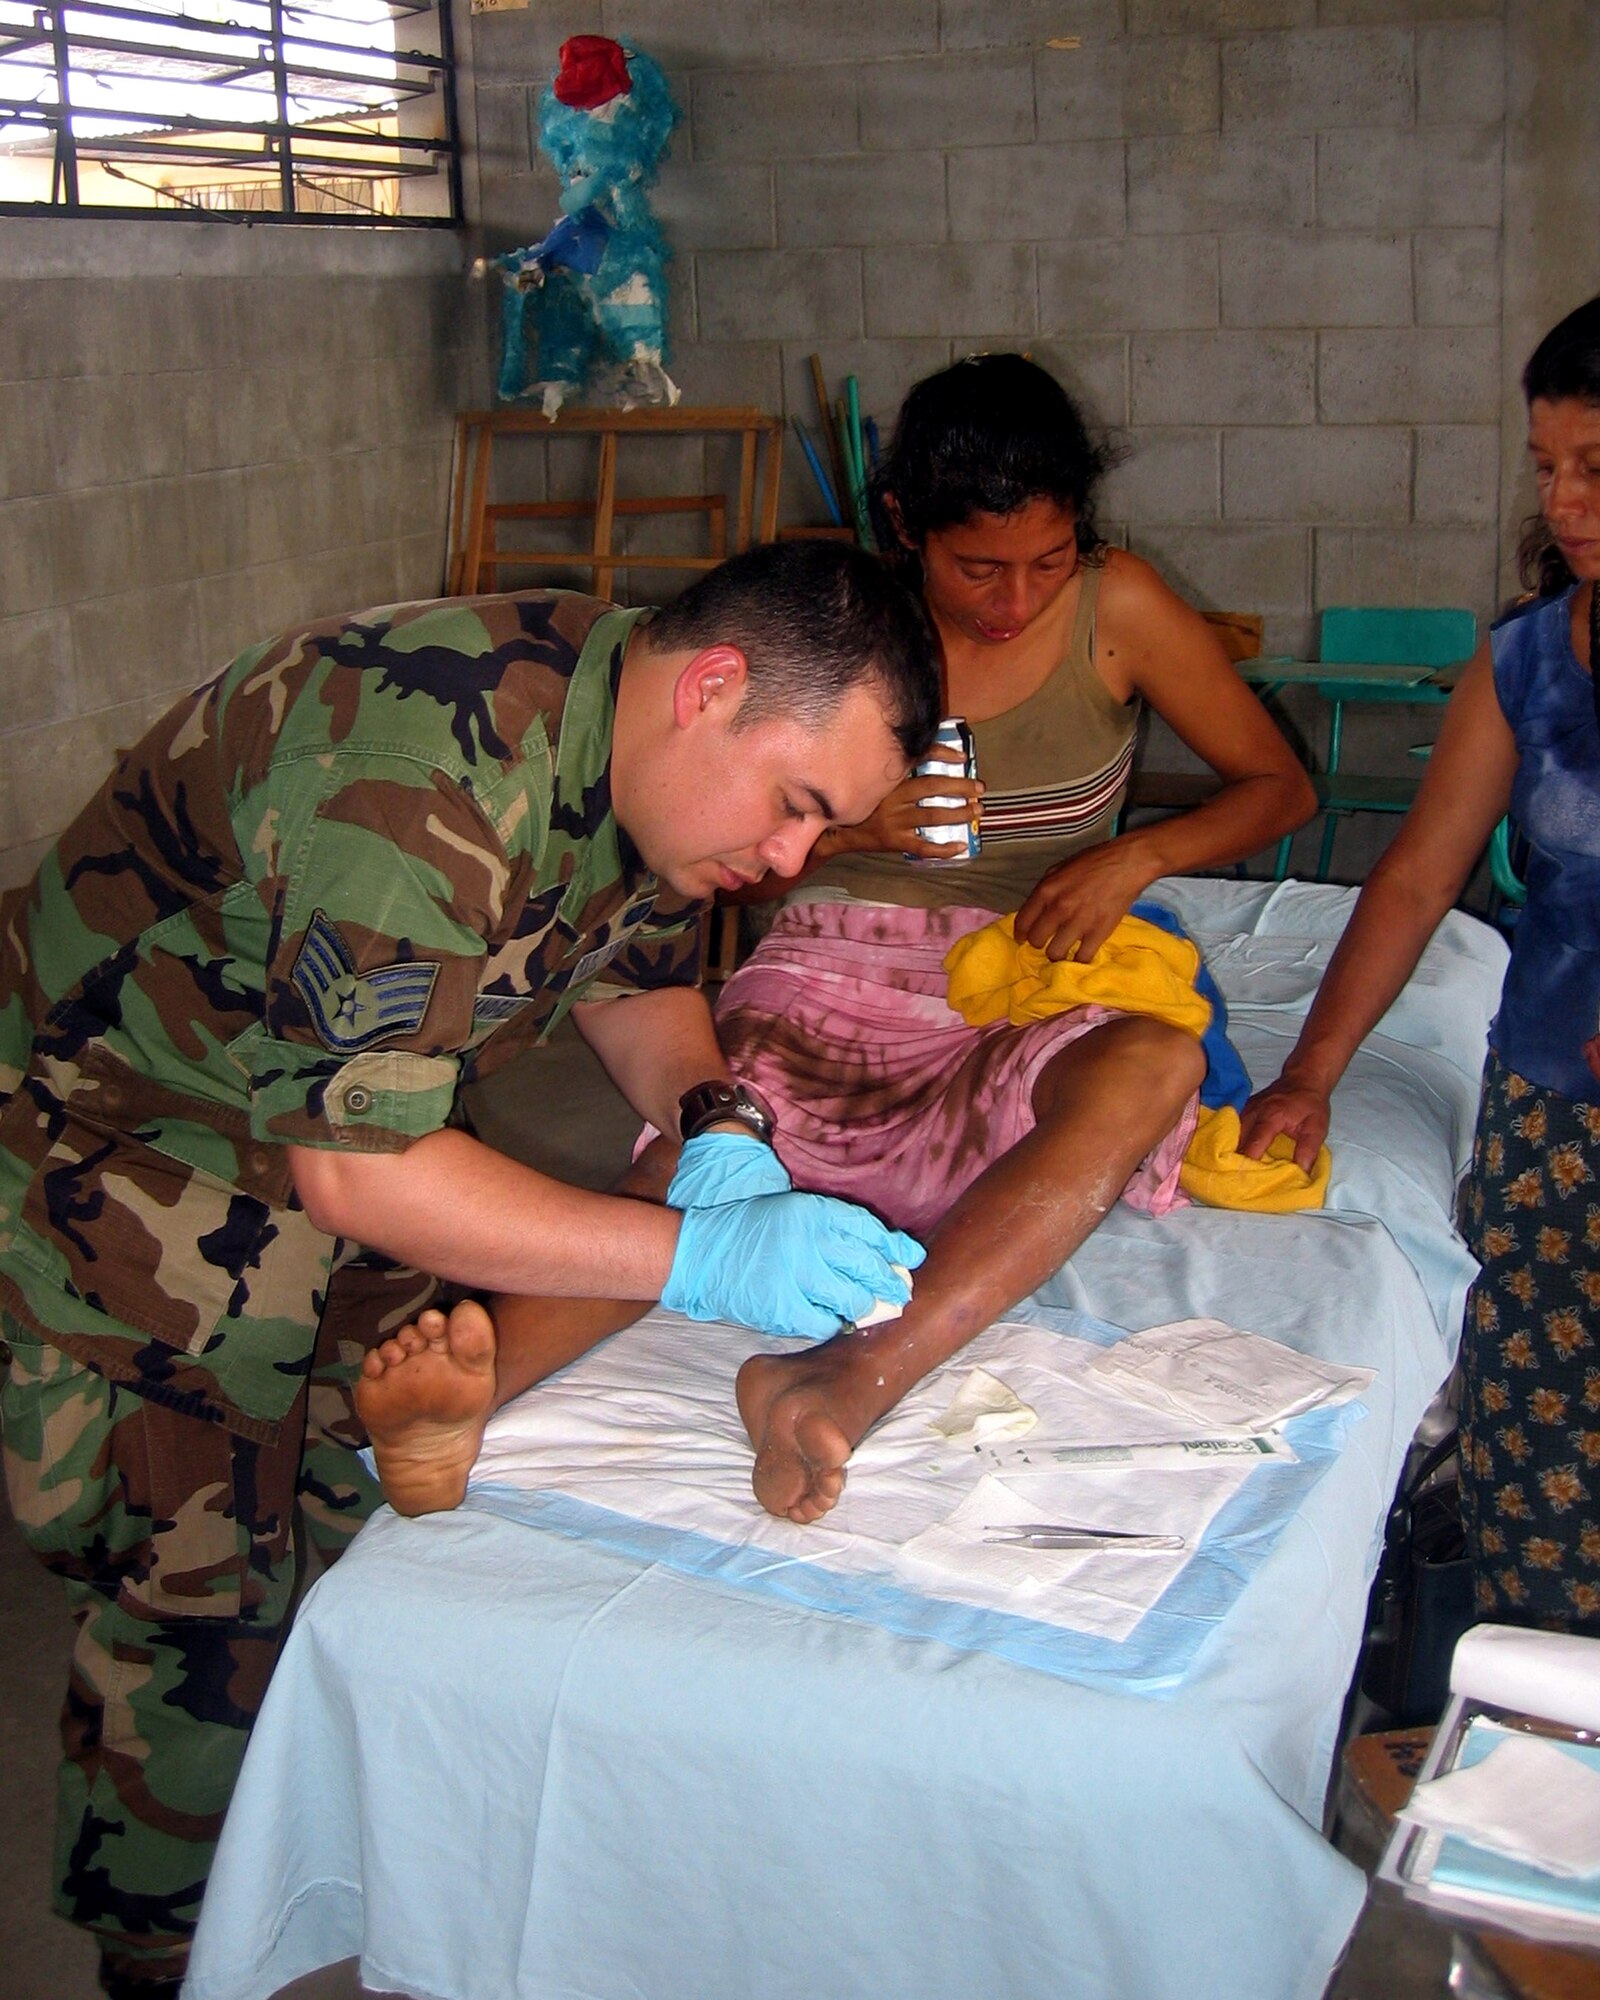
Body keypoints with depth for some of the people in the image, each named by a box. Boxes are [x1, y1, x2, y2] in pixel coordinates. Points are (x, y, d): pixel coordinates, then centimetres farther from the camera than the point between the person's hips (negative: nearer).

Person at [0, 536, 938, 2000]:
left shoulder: (646, 748, -9)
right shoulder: (429, 779, -37)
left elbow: (636, 972, 8)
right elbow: (350, 1165, -36)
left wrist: (716, 1126, -13)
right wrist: (697, 1256, -37)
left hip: (352, 1122, 8)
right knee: (201, 1598, -1)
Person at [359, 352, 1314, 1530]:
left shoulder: (1117, 607, 2)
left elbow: (1279, 785, 9)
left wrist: (1137, 855, -10)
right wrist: (843, 826, -14)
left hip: (1025, 986, 1)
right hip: (831, 966, 0)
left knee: (1153, 1063, -37)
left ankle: (862, 1378, -56)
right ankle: (481, 1383, -59)